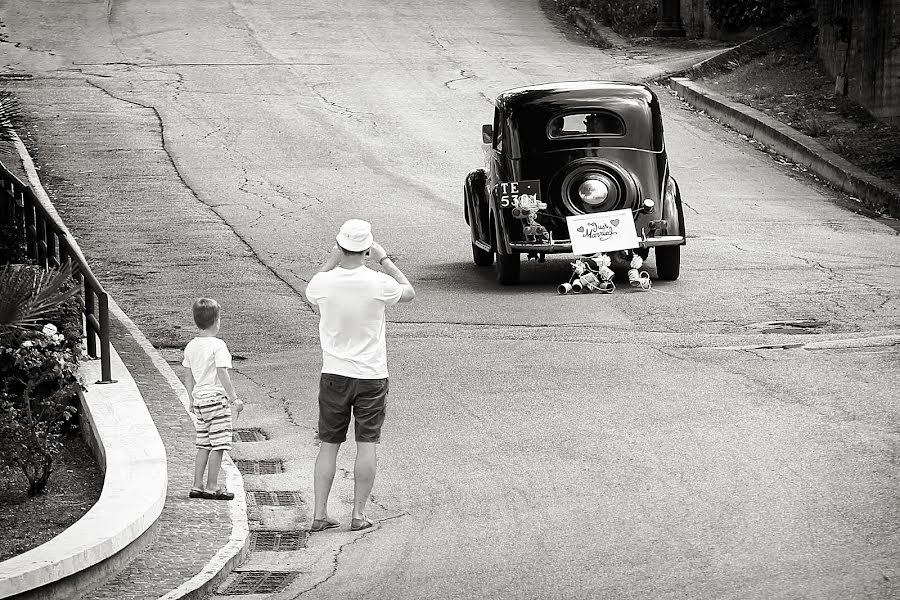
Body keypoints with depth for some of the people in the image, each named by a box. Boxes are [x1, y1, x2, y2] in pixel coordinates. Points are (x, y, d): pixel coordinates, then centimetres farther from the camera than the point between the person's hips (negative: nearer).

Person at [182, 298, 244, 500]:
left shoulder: (191, 346, 8)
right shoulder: (218, 345, -14)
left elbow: (188, 376, 13)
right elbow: (222, 374, -18)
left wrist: (191, 400, 23)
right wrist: (234, 399, -14)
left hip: (199, 398, 7)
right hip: (216, 398, -7)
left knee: (203, 445, 13)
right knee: (218, 445, 0)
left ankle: (197, 485, 12)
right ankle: (212, 487, 1)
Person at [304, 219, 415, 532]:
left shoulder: (323, 283, -10)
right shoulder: (378, 284, -15)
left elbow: (310, 293, 16)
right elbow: (409, 292, 7)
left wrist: (332, 261, 14)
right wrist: (384, 259, 12)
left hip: (334, 374, 2)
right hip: (371, 376, -2)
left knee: (328, 446, 8)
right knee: (366, 446, 5)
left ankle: (319, 514, 8)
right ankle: (359, 514, 6)